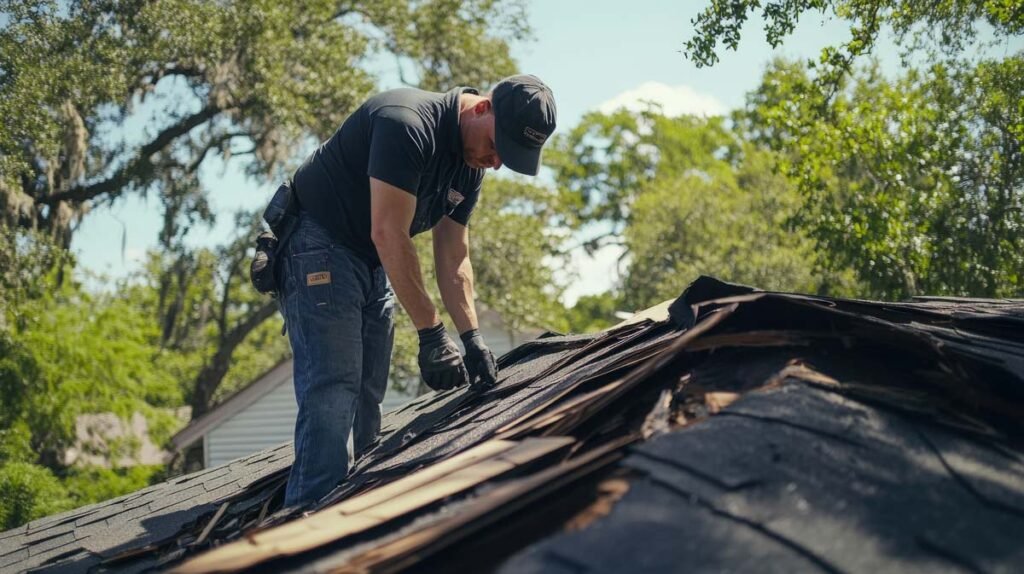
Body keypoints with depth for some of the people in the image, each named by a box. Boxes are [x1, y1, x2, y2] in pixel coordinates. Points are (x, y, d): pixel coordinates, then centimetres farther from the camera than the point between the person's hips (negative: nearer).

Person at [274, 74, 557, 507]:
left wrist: (472, 338, -2)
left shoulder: (470, 167, 5)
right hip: (319, 248, -9)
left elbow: (454, 260, 9)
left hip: (374, 268, 9)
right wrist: (432, 333, -27)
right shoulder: (408, 123, -24)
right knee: (333, 395, -18)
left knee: (366, 402, 5)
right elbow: (389, 235, -28)